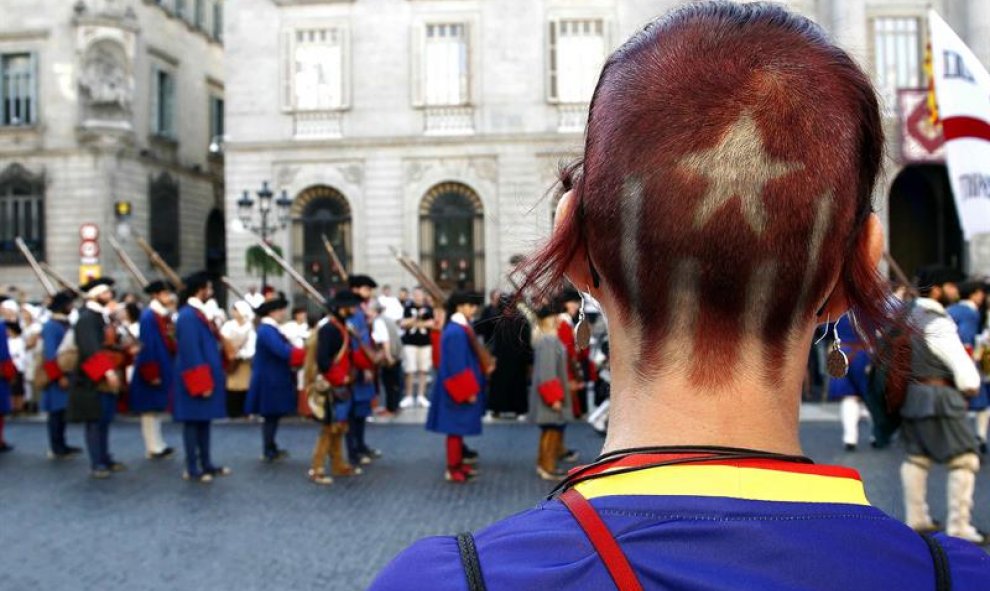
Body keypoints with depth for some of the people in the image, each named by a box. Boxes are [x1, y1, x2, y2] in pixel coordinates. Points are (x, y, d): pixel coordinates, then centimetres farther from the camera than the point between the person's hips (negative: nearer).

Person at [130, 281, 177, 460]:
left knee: (158, 407, 15)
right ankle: (153, 448, 7)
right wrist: (151, 373, -21)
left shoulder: (165, 315, 9)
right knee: (151, 408, 1)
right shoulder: (148, 316, -16)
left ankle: (157, 445, 23)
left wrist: (170, 369, 14)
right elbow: (147, 346, -19)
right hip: (154, 370, -9)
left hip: (164, 369, 9)